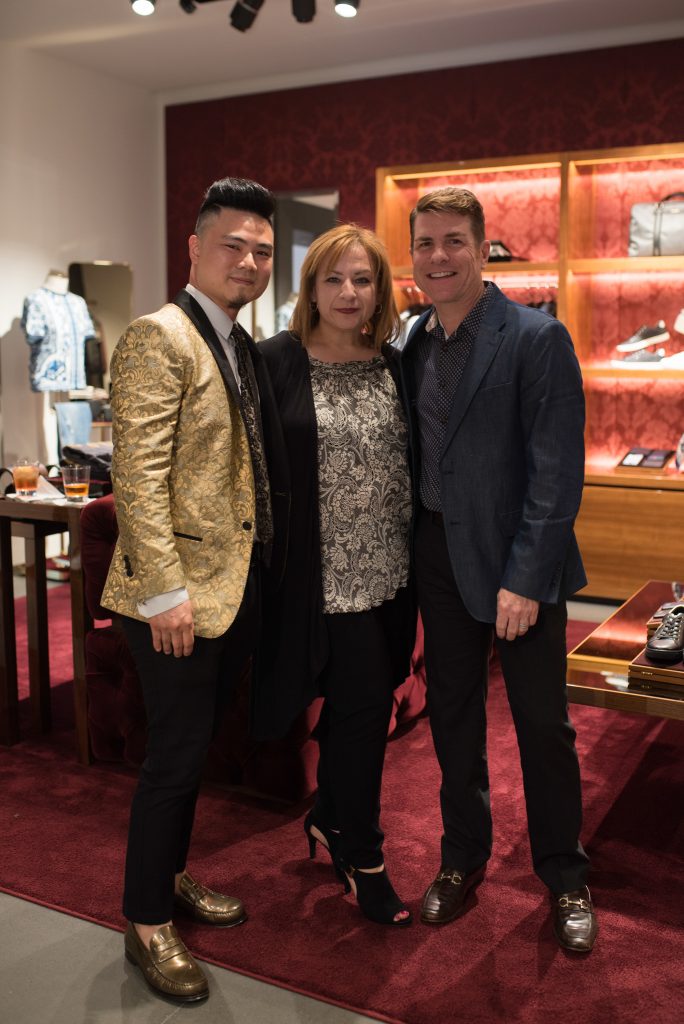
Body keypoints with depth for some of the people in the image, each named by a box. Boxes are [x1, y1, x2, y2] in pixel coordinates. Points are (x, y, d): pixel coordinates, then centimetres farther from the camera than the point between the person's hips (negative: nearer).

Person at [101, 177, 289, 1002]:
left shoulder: (243, 347, 14)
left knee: (196, 748, 19)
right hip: (178, 592, -8)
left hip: (237, 586, 8)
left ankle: (171, 878, 38)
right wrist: (165, 592, -22)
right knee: (176, 756, 2)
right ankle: (147, 926, 20)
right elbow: (138, 478, -19)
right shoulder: (158, 339, -12)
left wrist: (268, 562, 10)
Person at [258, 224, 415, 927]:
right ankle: (361, 857, 18)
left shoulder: (394, 365, 8)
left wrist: (418, 556, 7)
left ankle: (329, 817, 39)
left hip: (387, 572, 5)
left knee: (355, 703, 16)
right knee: (363, 704, -2)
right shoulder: (275, 362, -7)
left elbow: (412, 463, 12)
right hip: (324, 573, -5)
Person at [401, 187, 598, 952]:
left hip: (518, 562, -5)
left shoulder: (537, 339, -11)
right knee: (451, 713, 15)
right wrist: (409, 551, 2)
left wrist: (525, 579, -18)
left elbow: (557, 471, -15)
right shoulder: (415, 344, 6)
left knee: (543, 724, 6)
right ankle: (462, 857, 34)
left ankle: (565, 877, 27)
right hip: (440, 557, 5)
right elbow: (414, 453, 11)